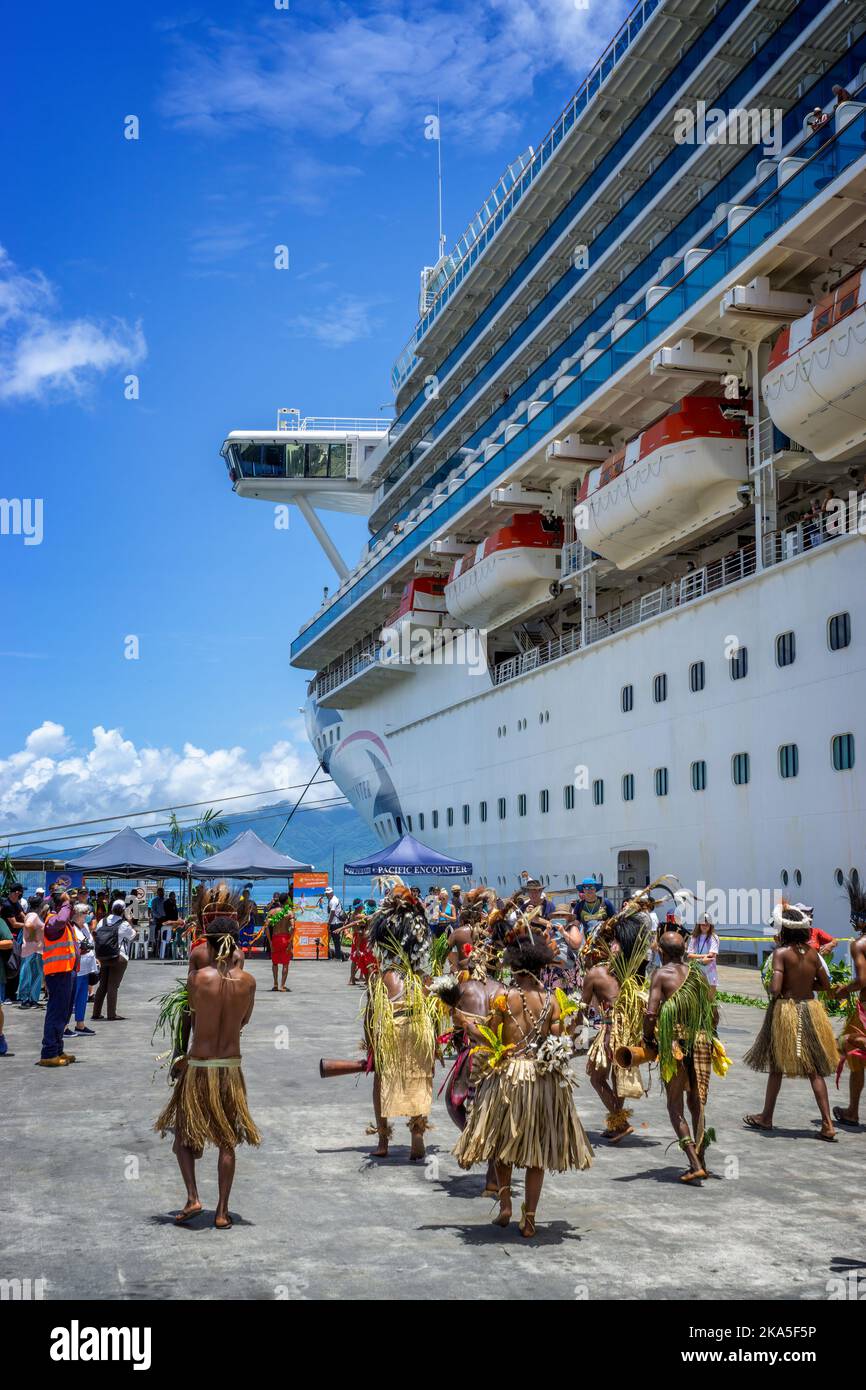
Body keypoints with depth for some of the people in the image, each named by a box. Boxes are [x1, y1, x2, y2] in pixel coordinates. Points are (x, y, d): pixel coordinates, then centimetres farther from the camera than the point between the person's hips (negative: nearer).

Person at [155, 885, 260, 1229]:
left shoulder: (199, 977, -15)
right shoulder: (247, 981, -7)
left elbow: (192, 1012, 4)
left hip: (198, 1067, -2)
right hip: (231, 1067, 2)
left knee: (183, 1133, 16)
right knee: (227, 1142, 13)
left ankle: (192, 1197, 2)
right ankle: (222, 1211, 13)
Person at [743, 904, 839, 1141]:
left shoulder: (781, 952, -14)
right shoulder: (811, 952, 1)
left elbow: (775, 989, -21)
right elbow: (824, 983, 8)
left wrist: (774, 993, 0)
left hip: (786, 1010, -4)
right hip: (810, 1009, 4)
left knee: (776, 1066, 11)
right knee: (814, 1069, 9)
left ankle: (766, 1117, 23)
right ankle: (827, 1124, 4)